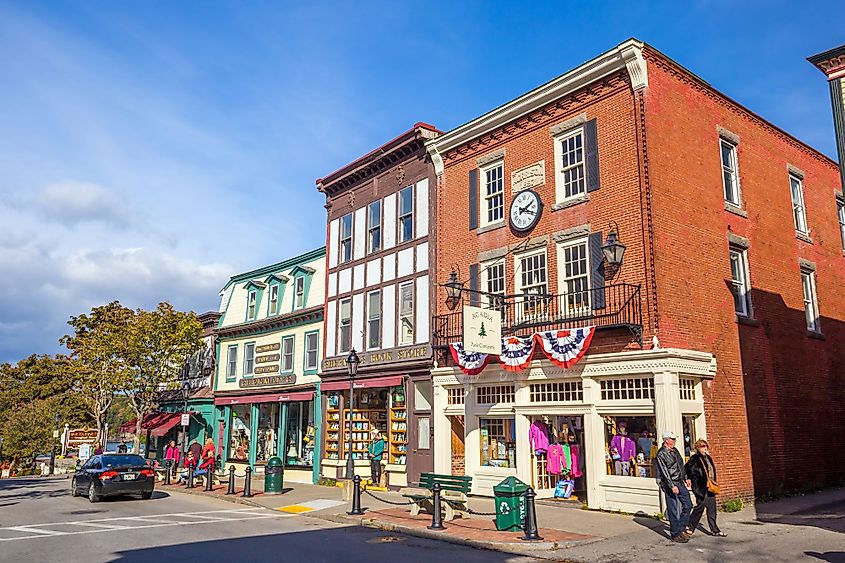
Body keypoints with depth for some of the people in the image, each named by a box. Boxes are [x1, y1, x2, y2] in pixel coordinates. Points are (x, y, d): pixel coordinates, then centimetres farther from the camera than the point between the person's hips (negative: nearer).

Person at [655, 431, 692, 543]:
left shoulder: (675, 451, 11)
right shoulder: (661, 454, -14)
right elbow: (664, 472, -19)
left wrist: (686, 478, 20)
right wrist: (672, 486, -23)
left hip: (680, 483, 8)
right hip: (670, 484, -8)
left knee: (688, 505, 10)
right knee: (673, 510, -2)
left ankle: (681, 528, 23)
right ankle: (675, 534, 7)